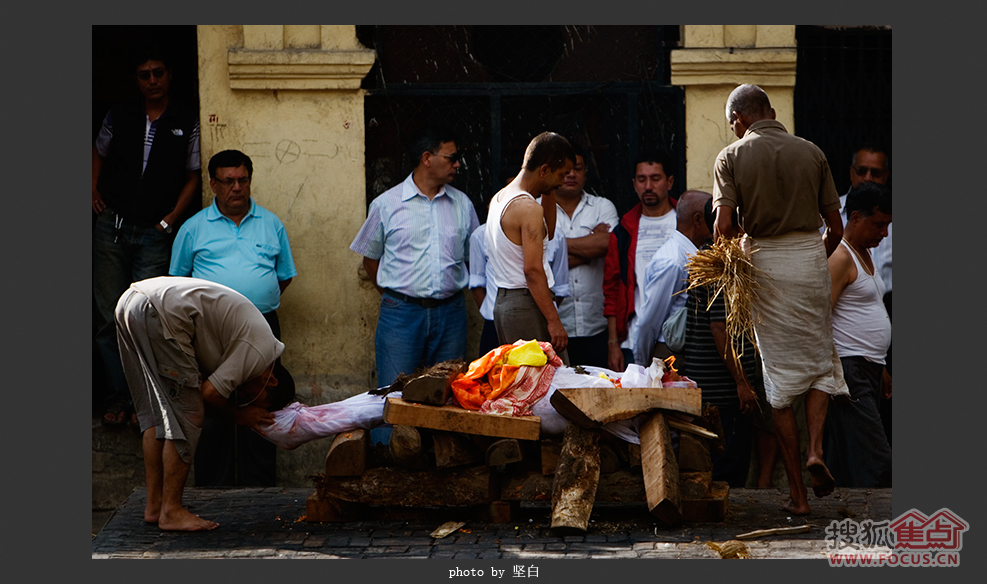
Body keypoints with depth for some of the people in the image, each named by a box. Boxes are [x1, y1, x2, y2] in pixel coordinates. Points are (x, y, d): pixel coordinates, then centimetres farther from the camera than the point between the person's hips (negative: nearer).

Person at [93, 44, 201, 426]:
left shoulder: (186, 123, 2)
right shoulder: (120, 115, 8)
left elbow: (192, 175, 7)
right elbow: (99, 153, 21)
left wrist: (172, 217, -3)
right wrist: (94, 192, 7)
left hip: (153, 234, -2)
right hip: (111, 227, 2)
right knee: (110, 318, 2)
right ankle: (119, 395, 10)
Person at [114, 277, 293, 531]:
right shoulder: (261, 348, -2)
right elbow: (211, 392, -6)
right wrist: (240, 416, 11)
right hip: (160, 312, -10)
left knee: (155, 412, 17)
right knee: (186, 416, -2)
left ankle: (154, 505, 21)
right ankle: (171, 512, 1)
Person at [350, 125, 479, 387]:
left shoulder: (462, 204, 9)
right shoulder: (386, 204, 1)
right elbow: (370, 258, 10)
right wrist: (394, 297, 9)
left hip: (450, 314, 3)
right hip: (401, 314, -3)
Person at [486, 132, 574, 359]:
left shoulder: (499, 198, 14)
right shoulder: (528, 208, -16)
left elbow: (547, 233, 27)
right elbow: (533, 270, -21)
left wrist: (548, 194, 17)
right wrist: (554, 321, -20)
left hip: (502, 302, 10)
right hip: (527, 305, -10)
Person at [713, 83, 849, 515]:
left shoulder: (731, 157, -2)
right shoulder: (811, 153, 5)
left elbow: (723, 225, -14)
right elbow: (835, 228, 6)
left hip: (764, 261, -1)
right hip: (811, 255, 1)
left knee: (781, 375, 5)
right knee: (820, 361, 18)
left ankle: (797, 493, 6)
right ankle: (815, 449, -7)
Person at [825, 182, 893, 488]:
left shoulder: (865, 253, 19)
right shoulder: (839, 257, -11)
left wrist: (880, 368, 24)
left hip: (868, 370, 10)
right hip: (848, 370, -10)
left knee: (843, 467, 8)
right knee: (875, 461, -15)